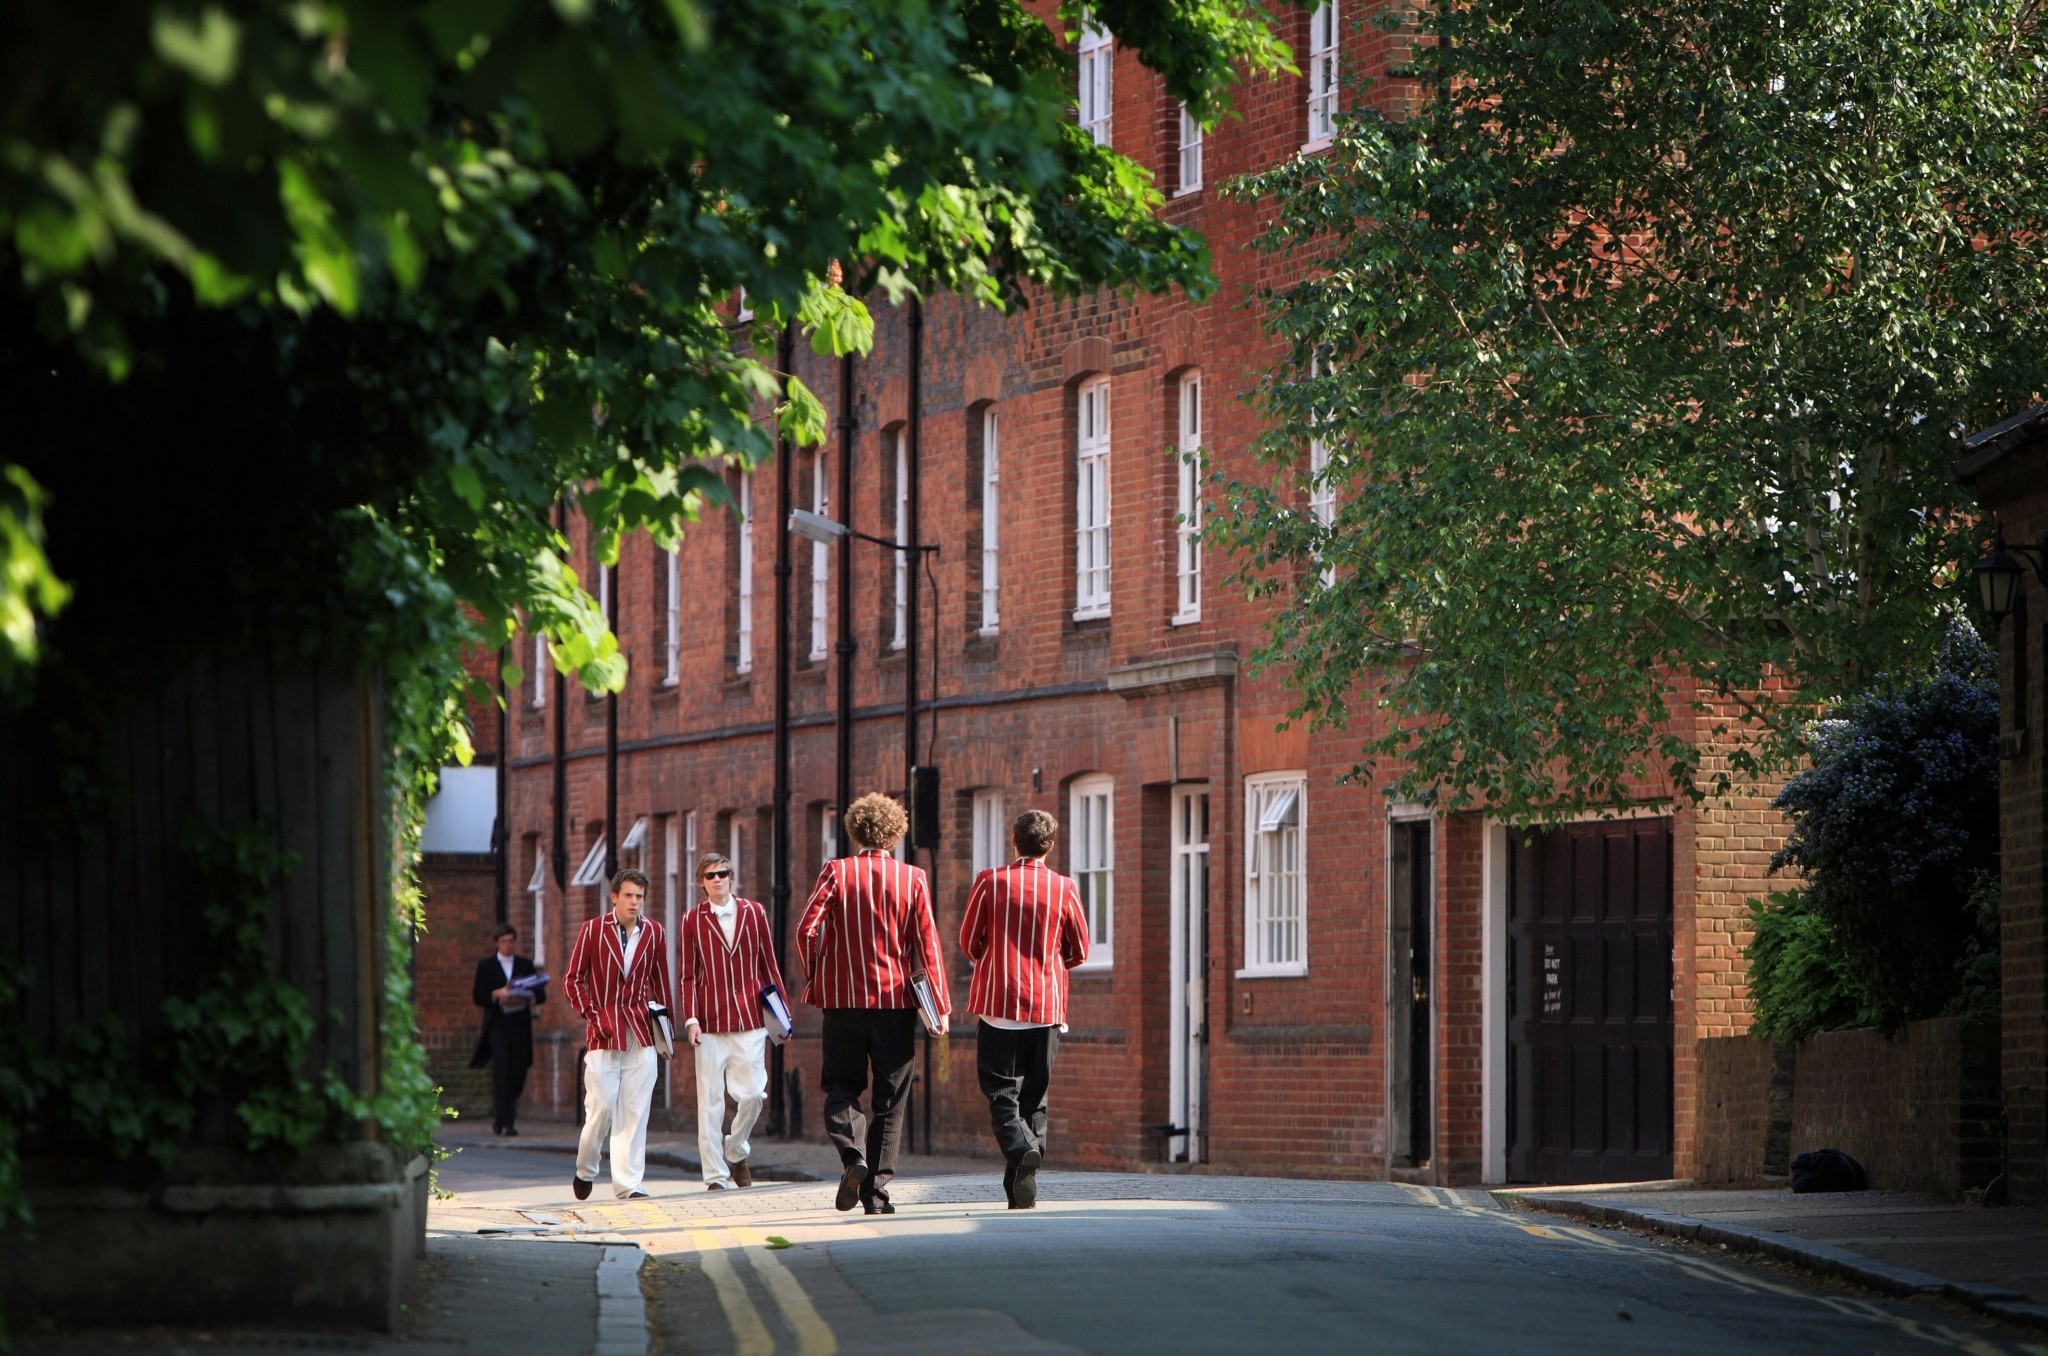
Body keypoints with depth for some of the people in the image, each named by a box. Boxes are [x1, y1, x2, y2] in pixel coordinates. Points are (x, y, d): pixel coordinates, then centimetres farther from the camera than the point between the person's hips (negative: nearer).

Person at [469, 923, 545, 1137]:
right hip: (497, 1026, -3)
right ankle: (505, 1121, -11)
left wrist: (526, 998, -11)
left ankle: (499, 1114, 24)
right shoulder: (486, 965, 7)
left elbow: (541, 995, 10)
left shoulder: (526, 965, 14)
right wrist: (496, 995, -16)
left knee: (518, 1075, 2)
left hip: (520, 1027, 3)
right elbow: (478, 997, 2)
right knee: (502, 1073, -12)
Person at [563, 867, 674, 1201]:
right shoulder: (593, 930, -1)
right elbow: (572, 978, 3)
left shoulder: (653, 932, 7)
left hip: (641, 1032, 2)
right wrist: (591, 1016, -5)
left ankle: (628, 1183, 2)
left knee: (635, 1110, -1)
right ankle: (585, 1170, 17)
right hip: (604, 1032, -2)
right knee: (601, 1107, -7)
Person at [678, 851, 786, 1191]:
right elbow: (687, 975, 4)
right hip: (710, 1023, -1)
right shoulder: (692, 921, 3)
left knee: (752, 1093, -3)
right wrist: (691, 1018, -6)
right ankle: (715, 1174, 3)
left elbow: (769, 965, 11)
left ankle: (735, 1152, 23)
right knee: (710, 1100, -2)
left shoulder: (754, 912, 7)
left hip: (750, 1019, 1)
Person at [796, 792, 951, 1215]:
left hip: (843, 998, 0)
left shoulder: (837, 872, -2)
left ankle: (852, 1154, -16)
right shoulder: (912, 879, 0)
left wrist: (813, 980, 6)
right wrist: (939, 1005, 2)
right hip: (896, 1001, 0)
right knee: (889, 1098, 7)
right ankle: (877, 1188, 3)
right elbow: (927, 945, -1)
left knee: (842, 1088, 11)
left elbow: (806, 929, -10)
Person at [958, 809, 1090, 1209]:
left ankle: (1020, 1148, -28)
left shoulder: (990, 882, -4)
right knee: (1034, 1095, 10)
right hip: (1047, 1006, 2)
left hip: (998, 1004, -2)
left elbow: (969, 942, 3)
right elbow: (1079, 951, 7)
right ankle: (1022, 1192, 8)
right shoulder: (1063, 889, -2)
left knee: (1001, 1090, 1)